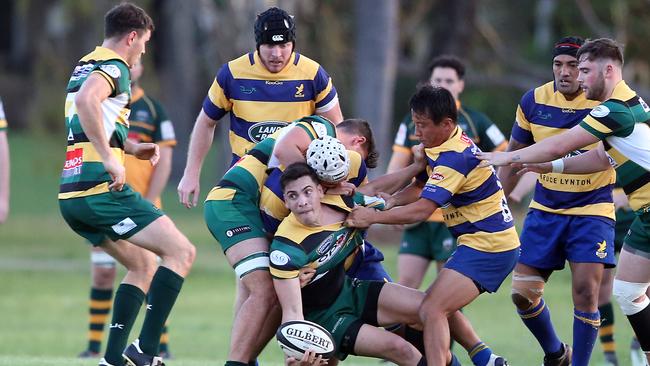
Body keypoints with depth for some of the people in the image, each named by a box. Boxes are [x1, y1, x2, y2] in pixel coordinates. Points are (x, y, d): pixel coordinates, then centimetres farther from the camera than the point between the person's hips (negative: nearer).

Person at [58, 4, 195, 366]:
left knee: (143, 264, 20)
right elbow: (86, 100, -29)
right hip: (101, 188, -10)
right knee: (181, 252, -9)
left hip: (71, 193, 10)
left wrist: (131, 147, 23)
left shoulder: (85, 65, 22)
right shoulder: (114, 67, -7)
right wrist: (110, 157, -28)